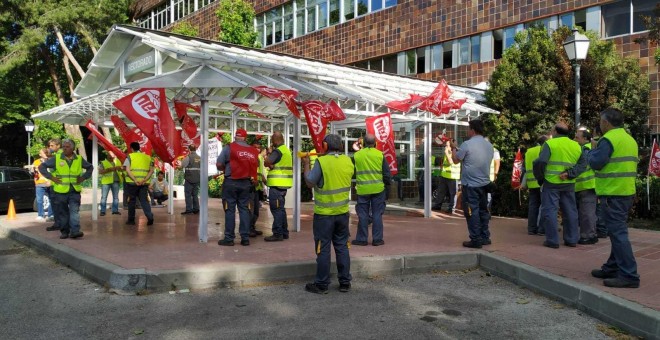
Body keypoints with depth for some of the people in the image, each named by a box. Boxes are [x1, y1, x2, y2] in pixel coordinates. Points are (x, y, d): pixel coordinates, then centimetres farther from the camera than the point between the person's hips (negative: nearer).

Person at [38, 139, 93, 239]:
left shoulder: (79, 159, 6)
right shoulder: (56, 158, 0)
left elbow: (90, 167, 20)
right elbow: (42, 167, 5)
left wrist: (83, 177, 8)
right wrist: (51, 177, -4)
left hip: (74, 191, 0)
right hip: (60, 191, 0)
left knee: (74, 211, -10)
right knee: (62, 213, 7)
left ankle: (75, 231, -12)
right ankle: (64, 231, 17)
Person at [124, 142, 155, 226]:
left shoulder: (130, 156, 3)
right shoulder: (147, 157, 12)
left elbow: (127, 170, -10)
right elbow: (151, 170, 2)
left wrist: (135, 180, -14)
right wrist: (144, 180, -6)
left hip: (132, 183, -2)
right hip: (144, 183, 2)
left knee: (132, 201, 10)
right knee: (144, 200, 4)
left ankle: (131, 220, 16)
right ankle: (150, 217, -14)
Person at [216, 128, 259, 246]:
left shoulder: (229, 147, -5)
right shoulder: (254, 151, 6)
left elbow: (219, 164, -6)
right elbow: (256, 166, 11)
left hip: (231, 182, -3)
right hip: (247, 183, 3)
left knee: (230, 210, 3)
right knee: (244, 209, 8)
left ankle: (229, 238, 4)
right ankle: (245, 238, 8)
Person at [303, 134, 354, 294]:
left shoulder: (322, 161, -15)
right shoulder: (348, 161, 1)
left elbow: (310, 183, -8)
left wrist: (306, 165, 5)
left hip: (324, 213, -5)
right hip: (342, 212, 5)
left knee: (323, 249, 4)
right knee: (342, 247, 13)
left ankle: (321, 284, 12)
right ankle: (345, 282, 19)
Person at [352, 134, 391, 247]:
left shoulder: (356, 155, -3)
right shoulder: (380, 154, -4)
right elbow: (387, 173, 0)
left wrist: (356, 183, 21)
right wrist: (387, 184, 12)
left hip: (362, 190, 0)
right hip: (378, 189, 0)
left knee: (363, 215, 8)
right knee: (377, 214, 7)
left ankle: (362, 239, 13)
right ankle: (377, 239, 10)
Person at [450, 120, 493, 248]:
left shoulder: (467, 144, -15)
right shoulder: (489, 145, 7)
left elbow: (456, 160, -5)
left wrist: (453, 149, 14)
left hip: (471, 185, -7)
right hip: (484, 183, 7)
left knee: (472, 212, -1)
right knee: (483, 211, 16)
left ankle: (476, 240, 2)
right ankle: (485, 237, 23)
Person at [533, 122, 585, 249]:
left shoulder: (550, 143, -7)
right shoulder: (576, 146, 9)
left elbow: (540, 162, -18)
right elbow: (582, 163, 0)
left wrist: (540, 178, -4)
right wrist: (570, 174, -8)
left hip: (551, 183, -5)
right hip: (569, 184, 5)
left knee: (550, 211, 0)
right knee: (570, 211, 13)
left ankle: (552, 240, -2)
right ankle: (571, 239, 18)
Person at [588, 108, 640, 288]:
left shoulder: (608, 139, -13)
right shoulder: (630, 139, 16)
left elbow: (595, 163, -16)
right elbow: (628, 164, 21)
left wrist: (591, 151, 3)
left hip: (613, 193, -10)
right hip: (627, 191, 10)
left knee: (618, 233, -8)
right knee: (618, 231, 15)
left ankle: (629, 275, -9)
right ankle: (612, 268, 23)